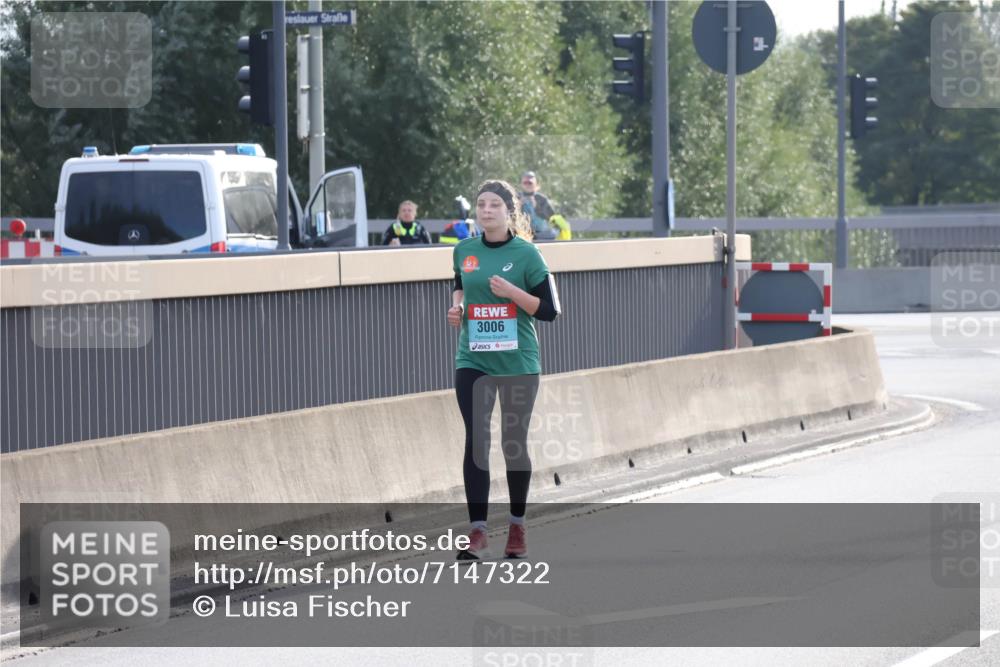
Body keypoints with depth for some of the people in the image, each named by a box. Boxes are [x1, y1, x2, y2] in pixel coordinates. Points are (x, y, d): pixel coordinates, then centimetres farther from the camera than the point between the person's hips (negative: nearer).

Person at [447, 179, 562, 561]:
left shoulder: (525, 253, -6)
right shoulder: (464, 251, 5)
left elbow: (549, 310, -6)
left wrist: (512, 292, -19)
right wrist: (457, 304, 5)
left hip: (517, 361, -2)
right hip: (473, 361, 2)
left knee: (515, 443, 7)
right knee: (476, 441, -8)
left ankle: (517, 527, 24)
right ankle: (477, 531, -10)